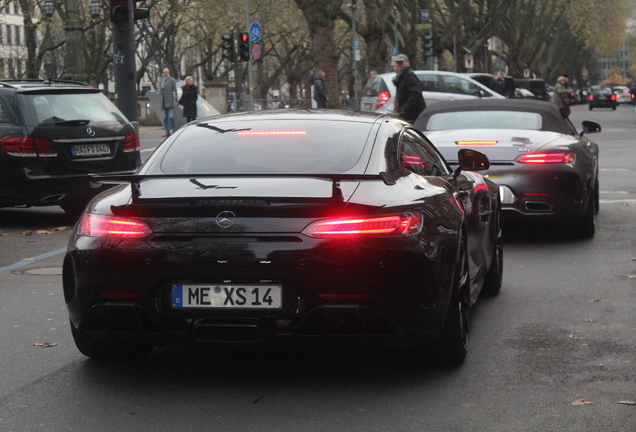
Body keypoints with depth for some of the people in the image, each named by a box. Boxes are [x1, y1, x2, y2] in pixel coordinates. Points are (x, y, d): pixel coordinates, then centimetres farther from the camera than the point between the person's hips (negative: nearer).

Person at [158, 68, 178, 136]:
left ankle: (174, 131, -6)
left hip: (170, 102, -5)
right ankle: (167, 132, 6)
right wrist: (160, 99, 12)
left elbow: (175, 90, -2)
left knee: (171, 117, -10)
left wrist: (175, 100, -9)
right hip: (163, 102, 5)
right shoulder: (161, 81, 16)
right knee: (165, 118, 3)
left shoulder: (172, 80, 1)